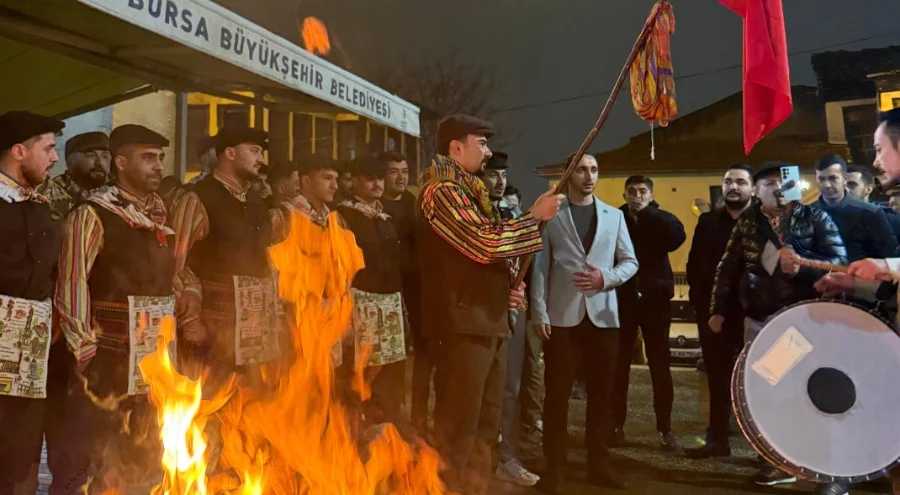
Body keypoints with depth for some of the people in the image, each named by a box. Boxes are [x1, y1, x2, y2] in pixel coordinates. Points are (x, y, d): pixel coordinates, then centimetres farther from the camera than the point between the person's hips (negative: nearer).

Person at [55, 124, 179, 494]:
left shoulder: (162, 214, 12)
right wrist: (85, 351, -15)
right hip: (110, 358, -6)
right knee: (94, 459, 2)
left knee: (144, 460, 16)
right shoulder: (93, 214, -8)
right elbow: (72, 284, -13)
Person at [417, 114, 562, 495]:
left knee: (484, 424, 16)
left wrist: (508, 288, 10)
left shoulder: (469, 190, 20)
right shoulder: (442, 191, -11)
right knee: (458, 426, -6)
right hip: (463, 323, -10)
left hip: (489, 320, 10)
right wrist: (535, 216, -10)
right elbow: (486, 242, -22)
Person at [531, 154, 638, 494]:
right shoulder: (551, 215, 5)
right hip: (562, 316, -2)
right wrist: (539, 314, -8)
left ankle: (598, 463, 18)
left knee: (601, 392, 7)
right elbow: (540, 267, 1)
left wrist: (605, 278, -9)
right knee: (557, 394, 0)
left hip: (602, 315, 3)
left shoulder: (614, 216, 13)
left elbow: (630, 262, 11)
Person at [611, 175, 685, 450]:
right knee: (619, 364, 3)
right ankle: (617, 425, 11)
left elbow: (677, 237, -17)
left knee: (660, 364, 3)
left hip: (654, 299, 1)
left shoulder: (660, 219, 4)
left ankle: (665, 428, 11)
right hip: (622, 299, 0)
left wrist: (646, 213, -15)